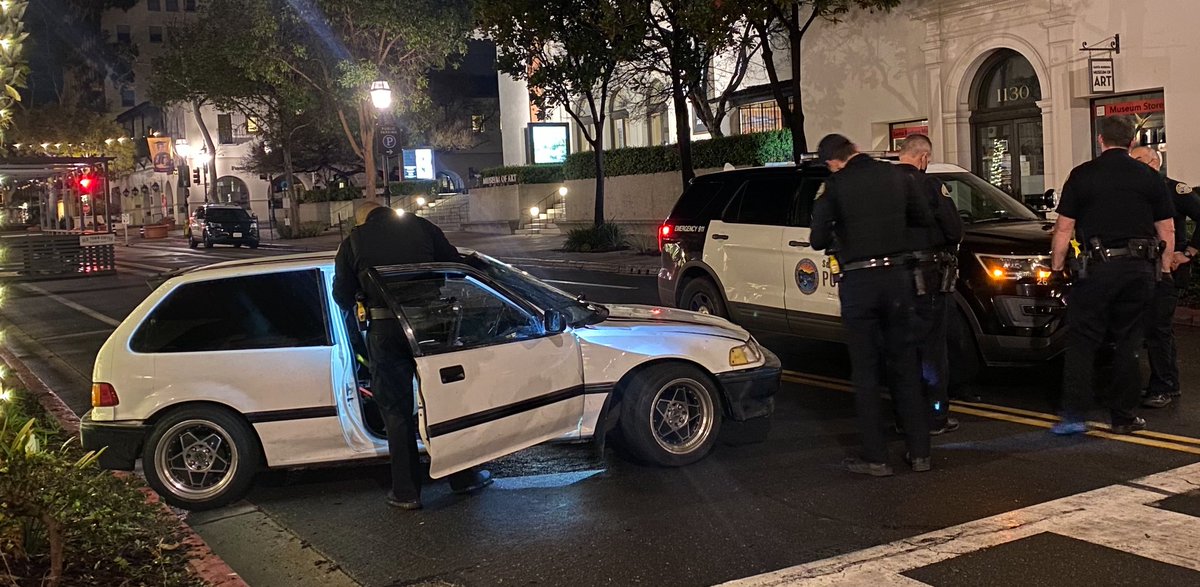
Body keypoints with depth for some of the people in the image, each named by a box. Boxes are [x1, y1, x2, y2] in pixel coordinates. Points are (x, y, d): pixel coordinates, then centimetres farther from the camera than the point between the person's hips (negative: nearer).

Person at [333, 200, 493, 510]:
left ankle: (406, 492, 13)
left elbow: (342, 297, 9)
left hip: (385, 330, -1)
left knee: (397, 412, 8)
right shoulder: (420, 226, 9)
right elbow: (454, 263, 7)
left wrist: (359, 304, 31)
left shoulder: (352, 243, 7)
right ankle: (463, 476, 23)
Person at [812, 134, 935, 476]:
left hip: (859, 282, -4)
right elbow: (925, 217, 11)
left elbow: (818, 241, -8)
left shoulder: (835, 186, -8)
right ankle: (919, 451, 16)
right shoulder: (895, 176, 4)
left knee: (866, 372, 4)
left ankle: (876, 457, 6)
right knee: (906, 368, 12)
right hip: (898, 276, 4)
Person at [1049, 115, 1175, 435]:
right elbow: (1167, 231, 8)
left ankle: (1074, 415, -2)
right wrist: (1164, 267, 18)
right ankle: (1123, 417, 13)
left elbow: (1063, 229, -2)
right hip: (1140, 269, 3)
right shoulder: (1149, 177, 6)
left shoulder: (1082, 175, -2)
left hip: (1098, 267, -3)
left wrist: (1056, 266, 7)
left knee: (1082, 342, 2)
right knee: (1128, 343, 9)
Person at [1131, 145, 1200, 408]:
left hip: (1168, 271, -7)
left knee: (1156, 328, -10)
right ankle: (1171, 384, 24)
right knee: (1160, 328, 14)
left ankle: (1161, 388, -3)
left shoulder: (1175, 189, -6)